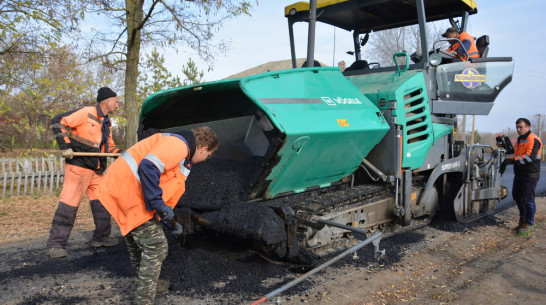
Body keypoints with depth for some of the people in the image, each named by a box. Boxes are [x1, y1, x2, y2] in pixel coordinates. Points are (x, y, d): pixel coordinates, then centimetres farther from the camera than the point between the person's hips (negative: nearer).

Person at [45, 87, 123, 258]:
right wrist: (65, 146, -17)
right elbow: (58, 122, -12)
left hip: (96, 170, 9)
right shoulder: (86, 113, -10)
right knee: (69, 204, -7)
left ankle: (101, 237, 25)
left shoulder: (107, 123, 17)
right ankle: (55, 244, 1)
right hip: (78, 166, -9)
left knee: (101, 203, 12)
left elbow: (109, 146, 23)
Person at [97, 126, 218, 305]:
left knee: (137, 243, 25)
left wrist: (168, 218, 31)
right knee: (155, 246, -4)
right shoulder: (178, 144, -14)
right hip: (128, 190, -11)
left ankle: (146, 283, 44)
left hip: (121, 187, 11)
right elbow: (148, 168, -29)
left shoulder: (180, 150, 19)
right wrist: (158, 204, -24)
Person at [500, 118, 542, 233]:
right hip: (519, 174, 9)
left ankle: (529, 223, 9)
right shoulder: (520, 140, 17)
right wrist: (507, 161, 7)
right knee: (516, 196, 16)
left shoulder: (533, 140, -14)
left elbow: (530, 157, -25)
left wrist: (512, 160, -28)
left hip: (530, 174, -9)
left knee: (527, 199, -3)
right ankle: (523, 218, 33)